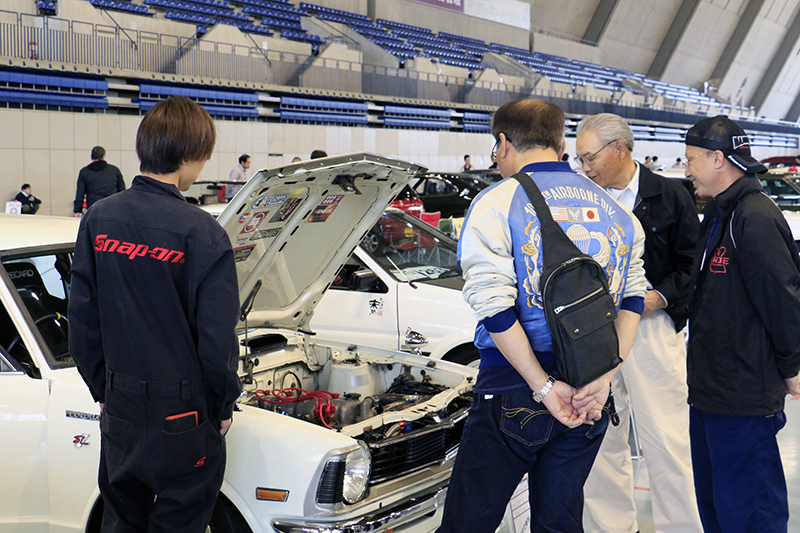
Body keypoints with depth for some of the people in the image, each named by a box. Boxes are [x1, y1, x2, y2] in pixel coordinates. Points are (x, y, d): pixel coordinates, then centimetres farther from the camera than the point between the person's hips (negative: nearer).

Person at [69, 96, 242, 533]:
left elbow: (83, 321, 3)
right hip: (182, 415, -5)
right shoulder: (202, 233, -19)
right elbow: (216, 338, -16)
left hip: (119, 409, 5)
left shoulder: (98, 219, -2)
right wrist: (222, 406, -1)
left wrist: (102, 389, 14)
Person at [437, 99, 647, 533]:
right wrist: (603, 377, -1)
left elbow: (495, 308, -14)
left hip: (514, 391, -5)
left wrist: (544, 387, -12)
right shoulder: (614, 211, 12)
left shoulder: (496, 203, -6)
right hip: (590, 400, 6)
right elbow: (632, 299, 7)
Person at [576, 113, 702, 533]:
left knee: (665, 441, -3)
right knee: (600, 439, 7)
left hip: (653, 326, -3)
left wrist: (657, 298, -12)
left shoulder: (671, 197, 3)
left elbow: (692, 264, 2)